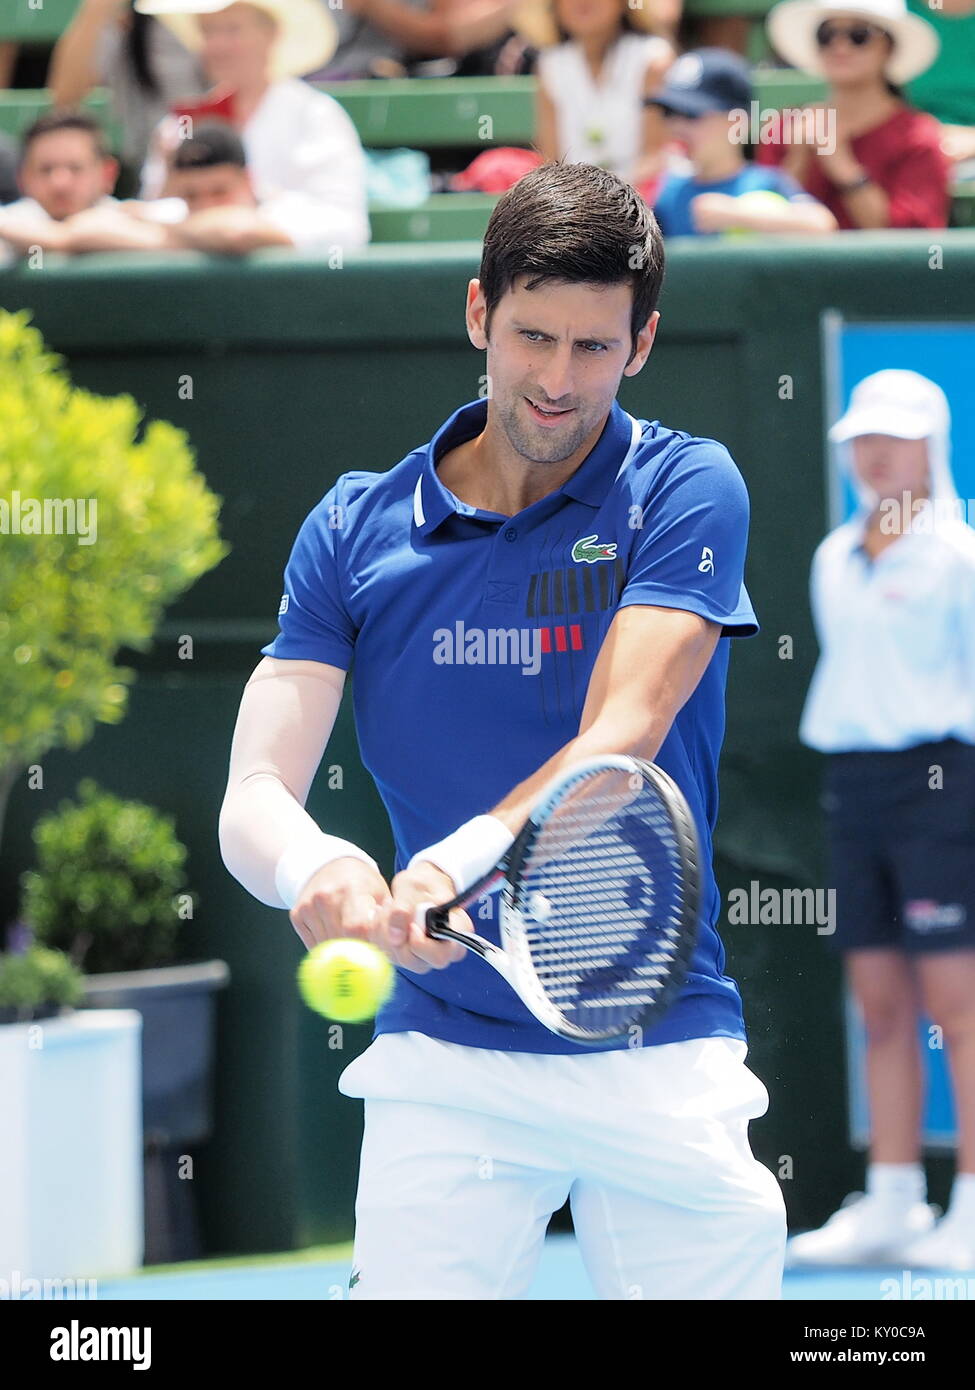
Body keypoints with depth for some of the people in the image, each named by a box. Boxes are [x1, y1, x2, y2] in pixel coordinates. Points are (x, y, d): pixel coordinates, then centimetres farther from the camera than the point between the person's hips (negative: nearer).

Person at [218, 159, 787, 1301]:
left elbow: (621, 740, -17)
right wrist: (308, 866, -29)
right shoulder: (355, 529, 3)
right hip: (444, 1052, 1)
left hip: (661, 1051, -1)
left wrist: (454, 863, -35)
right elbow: (253, 796, -5)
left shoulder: (686, 490, -3)